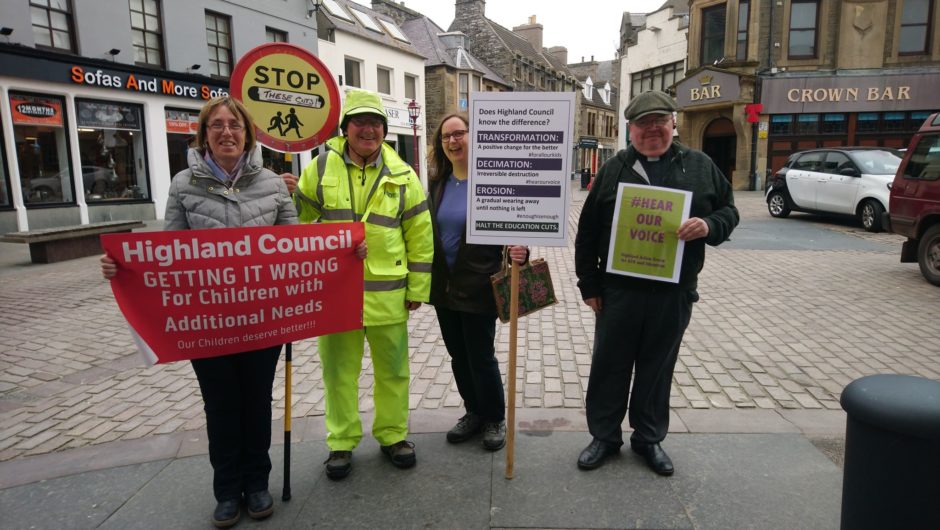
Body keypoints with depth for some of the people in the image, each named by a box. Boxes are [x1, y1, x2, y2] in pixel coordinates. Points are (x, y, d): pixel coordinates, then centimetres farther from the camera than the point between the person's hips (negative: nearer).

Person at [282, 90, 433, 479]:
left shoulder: (402, 175, 2)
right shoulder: (320, 168, 2)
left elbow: (420, 236, 4)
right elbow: (300, 221, 11)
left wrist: (417, 289, 2)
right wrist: (289, 196, -10)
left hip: (387, 293, 0)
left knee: (392, 369, 13)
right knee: (339, 370, 11)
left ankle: (393, 435, 33)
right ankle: (342, 441, 29)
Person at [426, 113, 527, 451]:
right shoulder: (438, 183, 6)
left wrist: (519, 251, -33)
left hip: (478, 286, -6)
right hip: (444, 286, 6)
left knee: (481, 357, 5)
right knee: (459, 356, 16)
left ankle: (495, 419, 26)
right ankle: (474, 413, 35)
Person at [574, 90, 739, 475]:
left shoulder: (700, 166, 5)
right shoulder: (613, 170, 2)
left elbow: (729, 210, 10)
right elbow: (587, 231, 2)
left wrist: (709, 225, -15)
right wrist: (588, 284, -1)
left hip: (674, 293, 1)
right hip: (618, 290, 0)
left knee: (658, 368, 14)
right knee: (609, 366, 9)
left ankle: (649, 438, 32)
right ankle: (604, 436, 27)